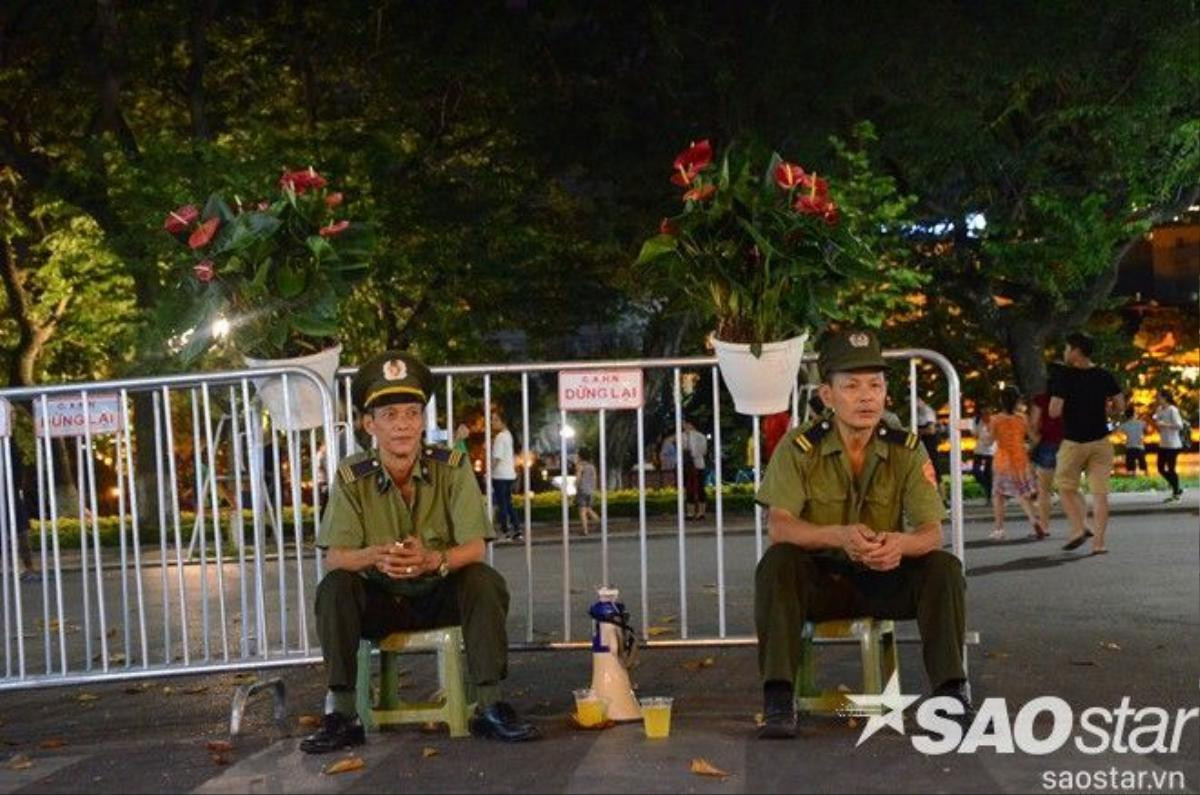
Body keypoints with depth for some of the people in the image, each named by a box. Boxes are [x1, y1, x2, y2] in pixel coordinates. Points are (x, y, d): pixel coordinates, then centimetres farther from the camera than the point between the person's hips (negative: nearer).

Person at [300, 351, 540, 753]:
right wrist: (375, 556, -39)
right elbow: (334, 557, -16)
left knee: (485, 580, -29)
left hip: (442, 597, -1)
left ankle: (490, 708, -23)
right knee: (334, 586, -27)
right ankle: (342, 714, -20)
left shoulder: (452, 468, -12)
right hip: (379, 602, 1)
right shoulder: (352, 477, -10)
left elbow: (475, 548, -18)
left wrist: (432, 560, -40)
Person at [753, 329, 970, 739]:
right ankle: (778, 700, -28)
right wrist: (840, 535, -42)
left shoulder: (906, 449, -5)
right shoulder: (799, 447, -12)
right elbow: (778, 526, -23)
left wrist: (901, 544, -38)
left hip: (885, 581, 2)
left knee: (945, 568, -24)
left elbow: (932, 532, -13)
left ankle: (951, 694, -15)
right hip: (819, 580, -1)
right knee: (776, 563, -31)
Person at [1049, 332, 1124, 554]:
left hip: (1073, 442, -3)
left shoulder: (1065, 377, -12)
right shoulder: (1105, 376, 2)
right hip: (1101, 441, 3)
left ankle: (1078, 528, -2)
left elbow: (1054, 412, -17)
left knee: (1066, 487, 13)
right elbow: (1120, 407, 5)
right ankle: (1098, 541, 1)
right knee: (1100, 492, 4)